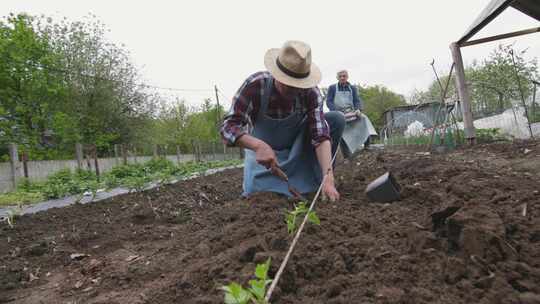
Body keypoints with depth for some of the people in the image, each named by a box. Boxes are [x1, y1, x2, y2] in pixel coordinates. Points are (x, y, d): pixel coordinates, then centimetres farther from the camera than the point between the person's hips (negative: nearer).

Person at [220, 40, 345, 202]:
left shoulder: (311, 93, -25)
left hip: (298, 145, 2)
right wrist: (258, 145, -48)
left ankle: (319, 175, -4)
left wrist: (328, 178, -44)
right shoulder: (255, 85, -29)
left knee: (337, 119, -19)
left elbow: (320, 136, -30)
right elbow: (228, 126, -30)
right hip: (263, 148, -1)